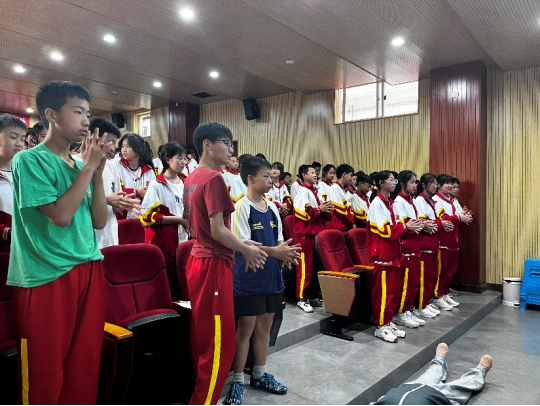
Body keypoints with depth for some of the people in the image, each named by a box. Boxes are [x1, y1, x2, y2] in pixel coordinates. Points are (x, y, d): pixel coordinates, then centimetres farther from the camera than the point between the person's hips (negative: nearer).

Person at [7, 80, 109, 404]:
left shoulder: (79, 165, 12)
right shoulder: (29, 160, -6)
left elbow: (99, 221, 8)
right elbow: (61, 215, -18)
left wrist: (98, 172, 0)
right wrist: (88, 167, -11)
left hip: (90, 272, 6)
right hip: (47, 278, -6)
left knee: (85, 368, 12)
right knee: (45, 373, 6)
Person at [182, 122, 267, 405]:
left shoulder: (192, 178, 13)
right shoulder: (213, 178, -16)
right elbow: (217, 230, -20)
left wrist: (241, 243, 18)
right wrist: (246, 250, -5)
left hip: (198, 260, 10)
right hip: (214, 264, -10)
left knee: (202, 336, 19)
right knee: (221, 340, 1)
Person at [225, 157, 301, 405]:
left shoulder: (272, 209, 9)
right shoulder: (242, 207, -12)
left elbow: (278, 239, 12)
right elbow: (242, 243, -19)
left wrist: (285, 253, -10)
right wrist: (273, 251, -26)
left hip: (271, 276, 7)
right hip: (248, 279, -7)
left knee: (265, 327, 16)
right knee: (245, 329, 3)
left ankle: (259, 375, 33)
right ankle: (237, 382, 18)